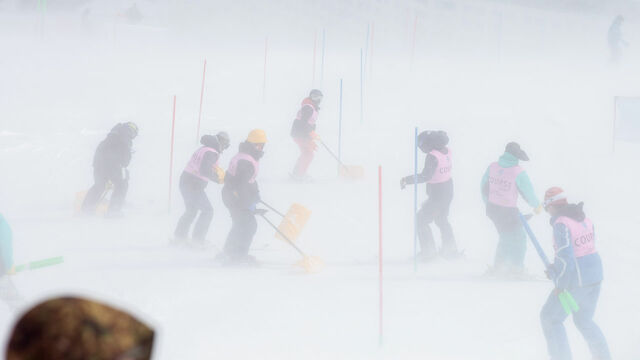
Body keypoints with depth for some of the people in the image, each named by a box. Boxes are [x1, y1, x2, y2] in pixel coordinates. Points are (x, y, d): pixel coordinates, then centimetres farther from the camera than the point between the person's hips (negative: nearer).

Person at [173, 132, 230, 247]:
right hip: (194, 185, -9)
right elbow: (204, 170, -26)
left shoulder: (203, 149, 15)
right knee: (207, 210, 2)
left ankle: (179, 236, 27)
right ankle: (197, 239, 1)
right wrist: (218, 179, -17)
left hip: (185, 181, 9)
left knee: (191, 210, 24)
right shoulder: (212, 153, -14)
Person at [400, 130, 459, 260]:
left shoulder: (432, 157, -25)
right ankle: (450, 249, 34)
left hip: (437, 193, -9)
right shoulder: (446, 151, 0)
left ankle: (428, 250, 10)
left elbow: (425, 176, -28)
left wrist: (407, 180, -23)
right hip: (448, 190, 9)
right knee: (441, 218, 26)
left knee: (421, 220, 5)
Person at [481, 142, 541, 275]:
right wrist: (537, 205, 10)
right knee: (518, 238, 16)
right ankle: (516, 267, 24)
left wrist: (488, 203, 25)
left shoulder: (493, 167, -4)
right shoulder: (518, 172, -19)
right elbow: (528, 191, -9)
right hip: (509, 211, -6)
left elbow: (483, 186, 8)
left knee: (506, 237, 25)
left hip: (493, 208, 6)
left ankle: (498, 267, 30)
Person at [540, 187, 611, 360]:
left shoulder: (561, 224, -19)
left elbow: (566, 259, -24)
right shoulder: (584, 218, 6)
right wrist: (556, 269, 10)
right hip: (595, 275, 8)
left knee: (550, 318, 10)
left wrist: (559, 284, -11)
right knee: (584, 320, 25)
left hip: (576, 281, -8)